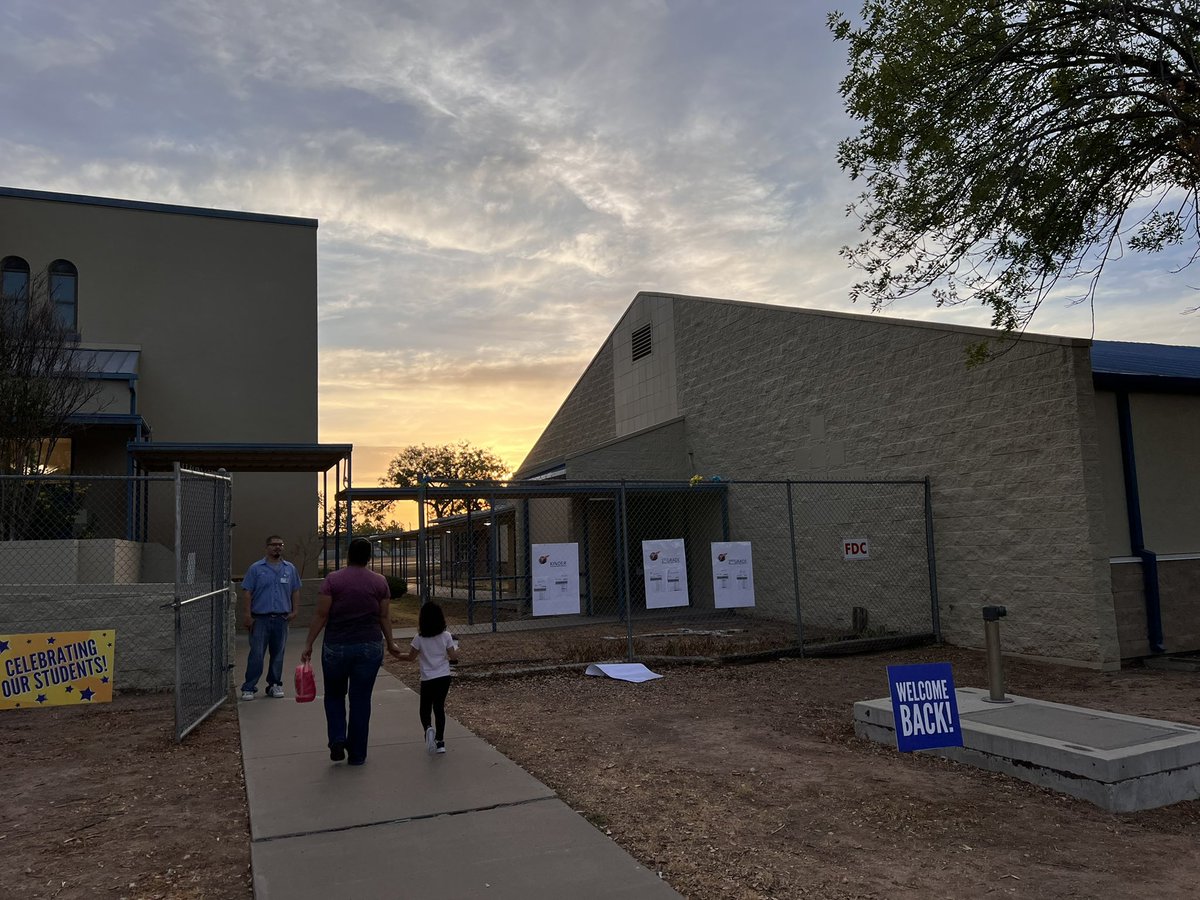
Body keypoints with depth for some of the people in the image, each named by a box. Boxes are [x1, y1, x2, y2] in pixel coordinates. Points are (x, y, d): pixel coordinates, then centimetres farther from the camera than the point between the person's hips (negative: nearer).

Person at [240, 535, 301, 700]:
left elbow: (295, 591, 15)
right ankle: (249, 687, 5)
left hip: (281, 618, 3)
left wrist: (294, 610, 5)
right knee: (256, 654, -4)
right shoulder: (256, 568, 0)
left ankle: (275, 685, 20)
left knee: (278, 654, 9)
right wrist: (248, 615, -7)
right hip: (260, 618, -3)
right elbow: (247, 592, -1)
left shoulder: (290, 569, 10)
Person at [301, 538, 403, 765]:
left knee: (334, 695, 20)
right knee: (361, 699, 9)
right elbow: (384, 616, 4)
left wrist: (309, 644, -1)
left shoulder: (333, 579, -6)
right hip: (370, 648, 1)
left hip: (336, 647, -1)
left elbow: (321, 615, -8)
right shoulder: (379, 581, 0)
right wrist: (390, 643, 16)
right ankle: (357, 754, 15)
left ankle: (337, 741, 5)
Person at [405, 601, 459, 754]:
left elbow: (411, 657, -4)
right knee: (439, 707, 14)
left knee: (425, 709, 12)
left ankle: (428, 728, -19)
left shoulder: (419, 638, -10)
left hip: (427, 679, -2)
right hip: (444, 677, 2)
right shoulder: (446, 636, -5)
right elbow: (453, 656, -2)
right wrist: (456, 649, 17)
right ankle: (440, 742, 13)